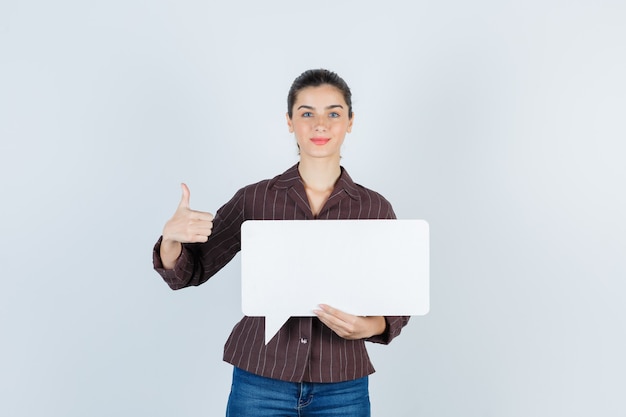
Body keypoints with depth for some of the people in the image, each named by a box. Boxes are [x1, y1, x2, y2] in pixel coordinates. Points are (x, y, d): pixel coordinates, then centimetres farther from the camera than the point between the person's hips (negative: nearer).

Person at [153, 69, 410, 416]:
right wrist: (171, 236, -20)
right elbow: (186, 273, 1)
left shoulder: (376, 208, -2)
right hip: (259, 384, 0)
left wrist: (367, 327, -19)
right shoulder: (255, 198, -2)